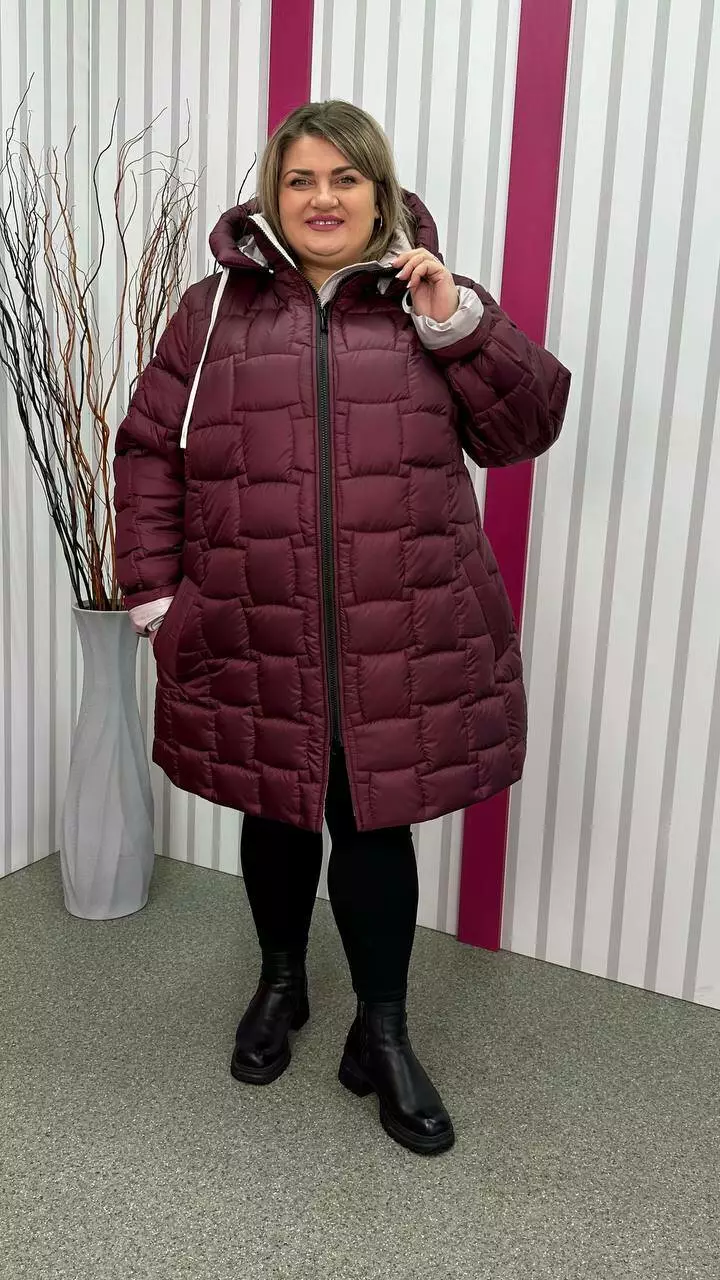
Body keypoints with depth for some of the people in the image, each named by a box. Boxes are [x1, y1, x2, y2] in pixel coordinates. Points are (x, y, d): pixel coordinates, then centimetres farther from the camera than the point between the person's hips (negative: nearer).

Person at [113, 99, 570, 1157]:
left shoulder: (429, 299, 6)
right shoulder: (216, 307, 6)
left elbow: (524, 430, -1)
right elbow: (148, 452, 6)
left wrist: (458, 321, -13)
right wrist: (154, 592, 0)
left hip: (402, 638, 0)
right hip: (255, 637, 1)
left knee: (377, 824, 6)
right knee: (277, 815, 16)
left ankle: (383, 1033, 26)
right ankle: (281, 983, 42)